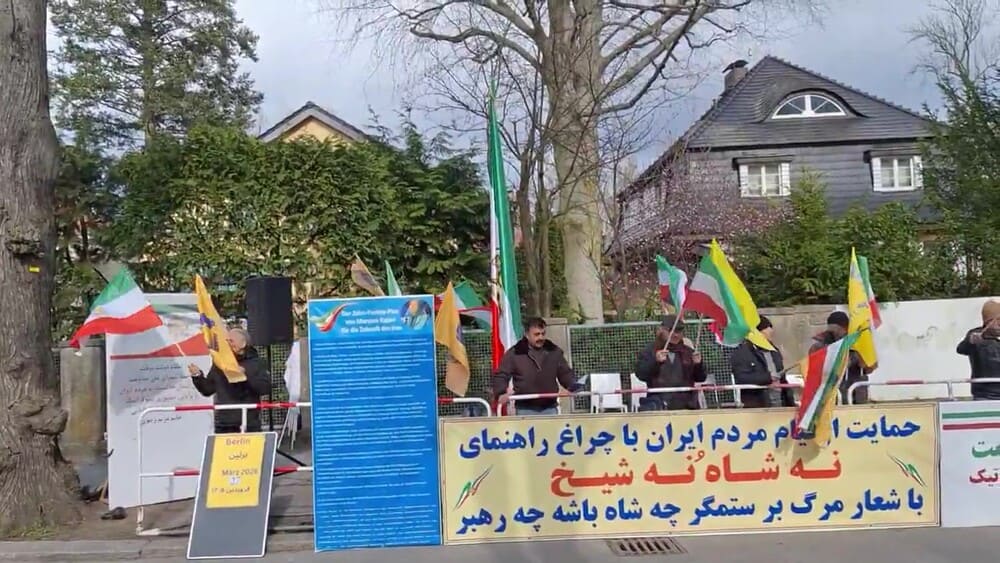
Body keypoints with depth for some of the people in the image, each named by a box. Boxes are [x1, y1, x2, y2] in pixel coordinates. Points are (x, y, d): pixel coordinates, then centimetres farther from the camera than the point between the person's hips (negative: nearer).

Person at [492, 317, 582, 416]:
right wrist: (501, 393, -17)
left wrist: (573, 385, -5)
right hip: (525, 409, -3)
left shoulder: (554, 351, 8)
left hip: (549, 408, 3)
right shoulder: (514, 354, -3)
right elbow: (500, 375, -1)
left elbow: (565, 373, 15)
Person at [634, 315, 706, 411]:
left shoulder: (688, 352, 12)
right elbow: (641, 374, -8)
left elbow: (701, 378, 12)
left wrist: (698, 364, -8)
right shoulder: (650, 352, 5)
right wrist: (655, 361, -22)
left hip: (686, 405, 3)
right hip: (660, 407, -3)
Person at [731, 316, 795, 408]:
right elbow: (742, 378, -19)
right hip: (755, 407, -7)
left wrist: (791, 404, 16)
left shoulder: (774, 352, 19)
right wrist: (768, 377, -20)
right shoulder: (741, 353, -6)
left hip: (780, 405, 7)